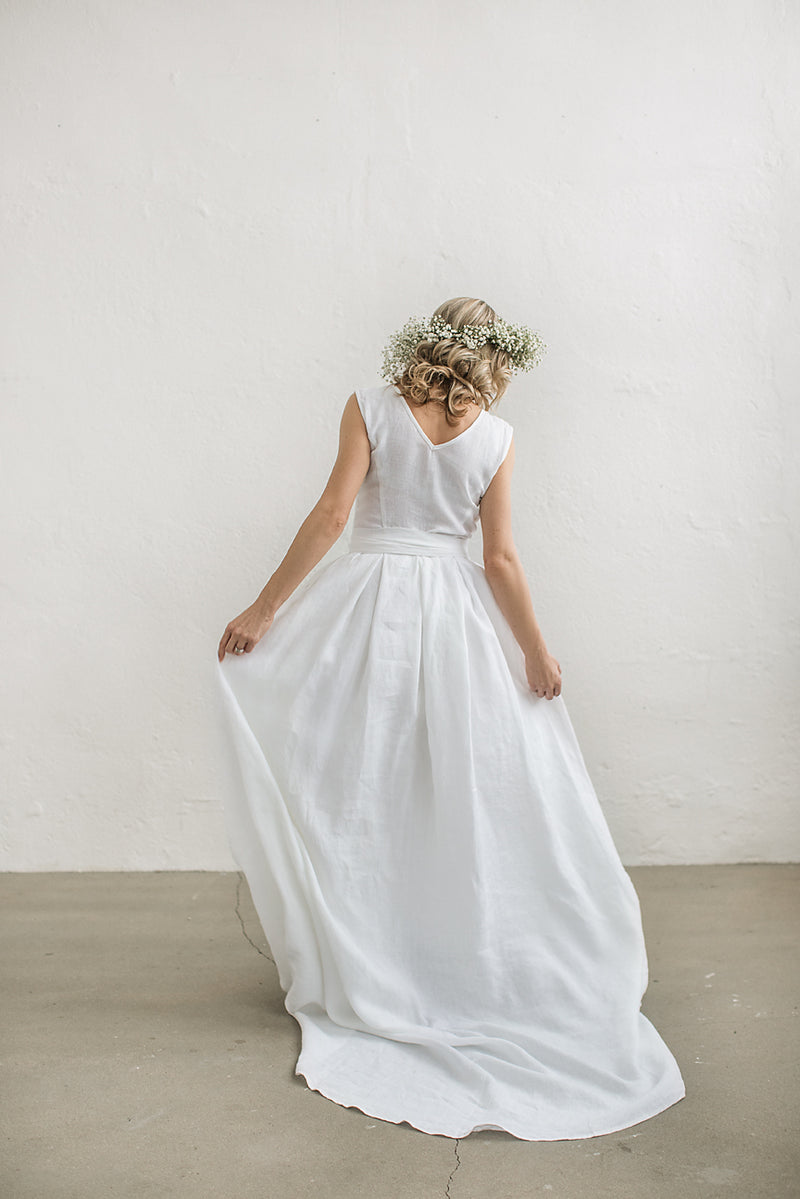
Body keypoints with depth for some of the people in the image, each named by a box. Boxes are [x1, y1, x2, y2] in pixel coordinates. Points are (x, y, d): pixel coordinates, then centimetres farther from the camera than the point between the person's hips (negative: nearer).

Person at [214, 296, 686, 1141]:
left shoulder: (370, 407, -2)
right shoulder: (495, 436, 0)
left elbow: (332, 513, -9)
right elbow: (499, 558, -2)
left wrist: (264, 609, -6)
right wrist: (537, 652, 7)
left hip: (365, 607, -1)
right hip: (453, 617, 1)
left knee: (352, 791, 7)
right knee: (466, 796, 10)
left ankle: (353, 968, 14)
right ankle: (470, 967, 20)